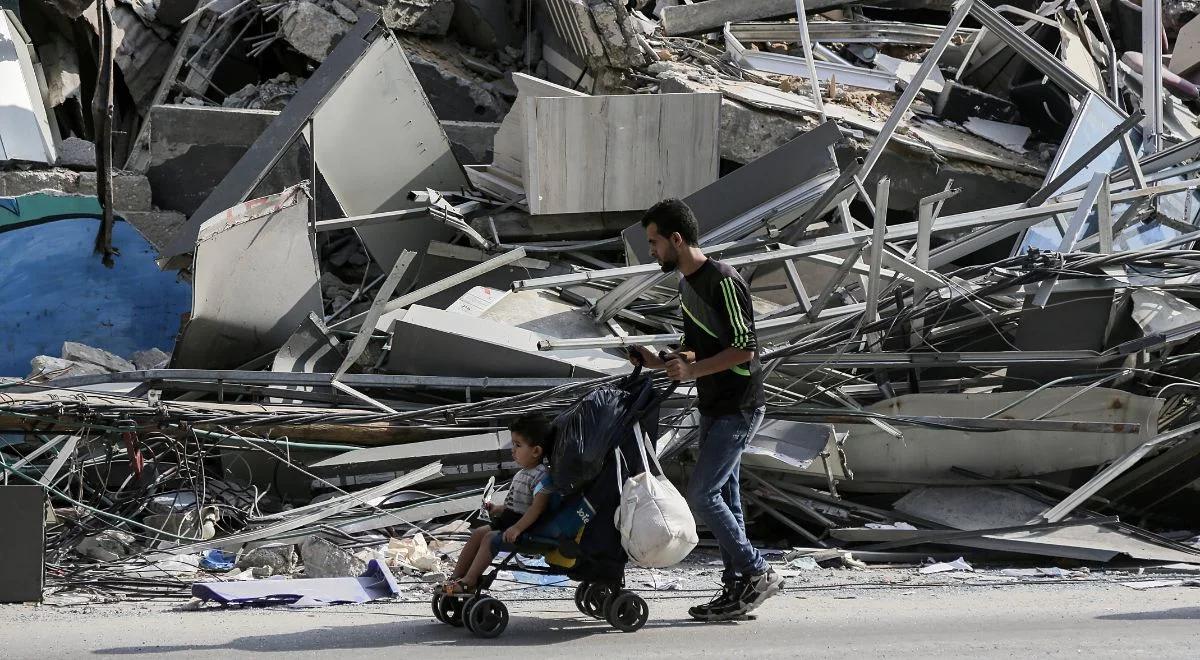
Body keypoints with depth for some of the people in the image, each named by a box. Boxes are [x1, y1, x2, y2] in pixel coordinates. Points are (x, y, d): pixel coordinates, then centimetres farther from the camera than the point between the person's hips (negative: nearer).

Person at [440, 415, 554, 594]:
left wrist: (517, 528, -35)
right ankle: (456, 576, 4)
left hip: (525, 525, -11)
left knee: (490, 538, -23)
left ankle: (468, 582, -22)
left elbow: (537, 507, -30)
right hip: (508, 519, 11)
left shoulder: (541, 477, -20)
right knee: (478, 534, 3)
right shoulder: (522, 474, 14)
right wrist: (498, 509, 15)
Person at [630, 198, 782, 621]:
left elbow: (744, 349, -21)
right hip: (713, 408, 10)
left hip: (738, 409, -10)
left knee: (702, 494, -12)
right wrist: (660, 363, 4)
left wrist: (692, 371, -23)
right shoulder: (687, 284, 12)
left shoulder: (723, 282, -19)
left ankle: (757, 574, -5)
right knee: (723, 496, 10)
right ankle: (737, 588, 14)